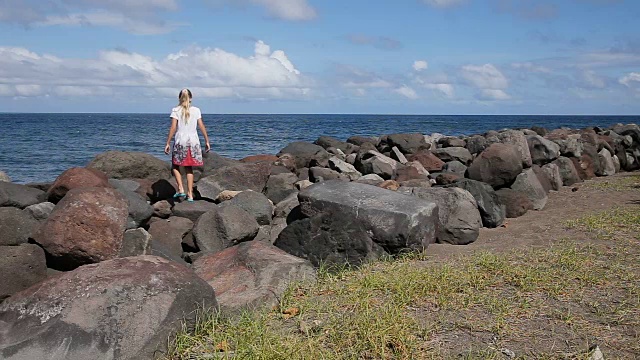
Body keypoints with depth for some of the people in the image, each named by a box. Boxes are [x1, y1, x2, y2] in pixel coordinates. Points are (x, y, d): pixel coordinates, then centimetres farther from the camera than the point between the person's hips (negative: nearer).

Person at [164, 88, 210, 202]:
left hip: (180, 141, -2)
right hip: (193, 141, 2)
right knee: (189, 168, 9)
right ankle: (190, 194, 7)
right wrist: (207, 141, 8)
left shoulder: (176, 110, -3)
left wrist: (168, 143, -4)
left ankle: (181, 189, -2)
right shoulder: (196, 110, 4)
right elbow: (202, 126, 2)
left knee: (175, 166, 13)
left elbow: (173, 128, -8)